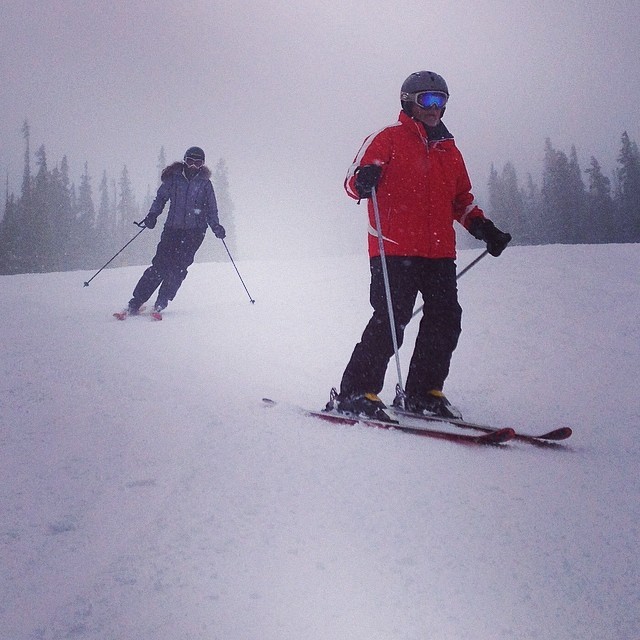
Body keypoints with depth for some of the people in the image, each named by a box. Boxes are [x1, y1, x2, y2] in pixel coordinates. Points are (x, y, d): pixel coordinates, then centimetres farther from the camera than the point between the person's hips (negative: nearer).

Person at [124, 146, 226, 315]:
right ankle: (136, 301, -4)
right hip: (173, 227, 0)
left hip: (195, 231, 0)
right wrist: (152, 215, -2)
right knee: (161, 264, -9)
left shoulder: (205, 183, 5)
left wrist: (216, 226, -6)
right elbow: (161, 197, 13)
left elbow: (211, 210, 10)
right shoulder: (173, 177, 4)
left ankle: (161, 302, -2)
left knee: (179, 266, -13)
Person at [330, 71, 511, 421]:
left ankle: (422, 392, 14)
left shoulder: (449, 149, 23)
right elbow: (353, 179, -4)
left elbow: (462, 198, 30)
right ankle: (355, 393, -5)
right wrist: (364, 180, -29)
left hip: (440, 252, 7)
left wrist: (482, 227, 14)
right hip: (394, 250, -6)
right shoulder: (388, 138, 4)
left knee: (445, 320, 2)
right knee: (390, 320, -14)